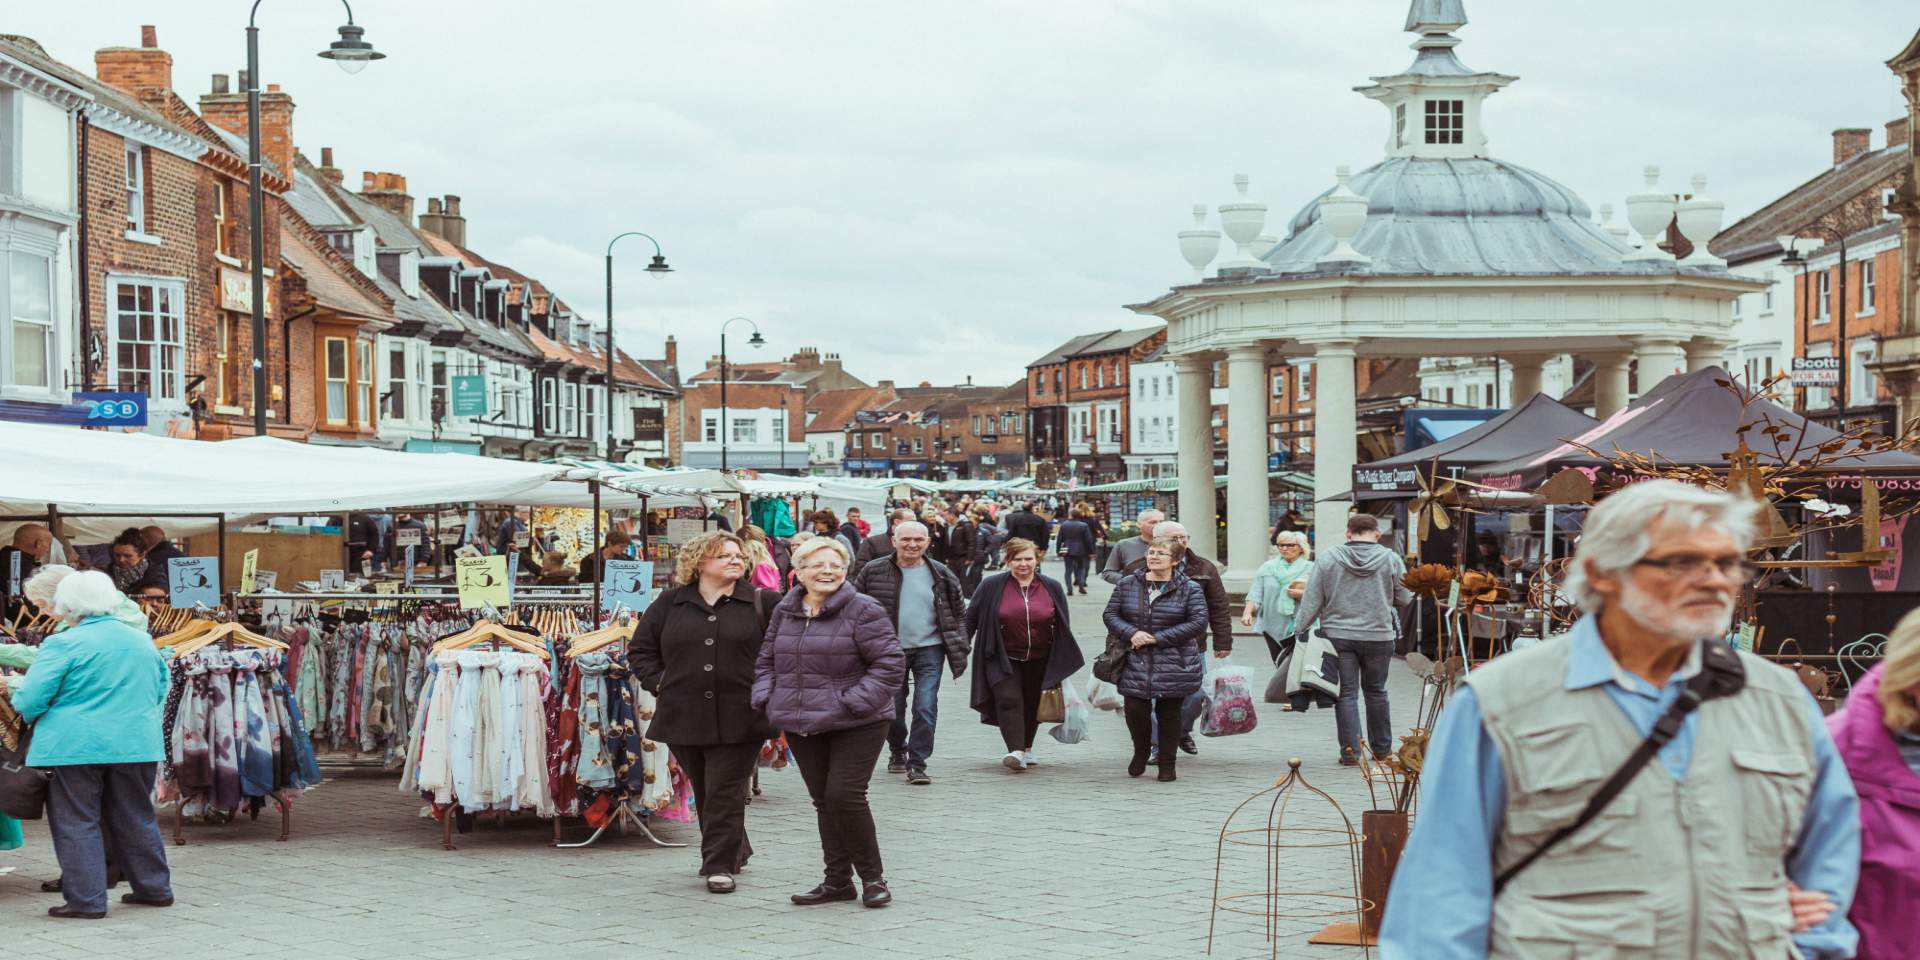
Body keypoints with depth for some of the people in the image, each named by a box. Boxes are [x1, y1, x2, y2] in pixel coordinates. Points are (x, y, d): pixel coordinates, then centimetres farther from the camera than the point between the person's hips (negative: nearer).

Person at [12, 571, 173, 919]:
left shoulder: (63, 645, -10)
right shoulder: (143, 642, 9)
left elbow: (29, 700, -11)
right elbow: (160, 689, 21)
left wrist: (32, 715, 10)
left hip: (74, 747, -5)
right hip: (136, 745, 6)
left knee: (76, 823, 4)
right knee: (135, 819, 17)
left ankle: (87, 900, 2)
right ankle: (154, 888, 23)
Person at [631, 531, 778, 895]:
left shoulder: (762, 603, 2)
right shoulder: (670, 604, 8)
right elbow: (639, 650, 14)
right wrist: (659, 683, 2)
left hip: (739, 718, -3)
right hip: (684, 716, 3)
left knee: (725, 793, -5)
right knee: (704, 792, 12)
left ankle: (721, 865, 0)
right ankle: (735, 852, 29)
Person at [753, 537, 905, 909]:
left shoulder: (862, 611, -9)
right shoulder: (785, 611, 10)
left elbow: (890, 663, -12)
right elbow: (767, 661, 21)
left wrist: (854, 703, -17)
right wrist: (767, 700, 4)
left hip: (855, 725, -6)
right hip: (802, 725, 6)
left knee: (844, 795, -13)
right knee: (823, 801, 10)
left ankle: (872, 876, 3)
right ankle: (837, 881, 19)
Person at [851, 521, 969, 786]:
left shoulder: (941, 575, 2)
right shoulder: (874, 572, -2)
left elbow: (959, 612, 10)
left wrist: (959, 649, 4)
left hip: (929, 649, -1)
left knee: (926, 707, -10)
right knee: (892, 708, 10)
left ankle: (917, 764, -2)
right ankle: (898, 751, 37)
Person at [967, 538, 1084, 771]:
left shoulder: (1052, 588, 2)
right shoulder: (991, 586, -4)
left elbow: (1063, 627, 10)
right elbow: (971, 618, 3)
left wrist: (1064, 662, 11)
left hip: (1039, 661, 3)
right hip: (1003, 660, -3)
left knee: (1031, 705, 12)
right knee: (1009, 701, -17)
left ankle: (1027, 748, 31)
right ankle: (1015, 752, -25)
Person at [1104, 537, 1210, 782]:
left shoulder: (1190, 589, -2)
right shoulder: (1127, 585, 6)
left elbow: (1198, 622, -9)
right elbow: (1111, 614, 7)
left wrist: (1158, 638, -14)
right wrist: (1131, 633, -14)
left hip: (1174, 665, -1)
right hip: (1135, 663, 1)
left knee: (1169, 714, 5)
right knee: (1135, 710, -6)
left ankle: (1167, 762, 22)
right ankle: (1141, 751, 23)